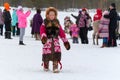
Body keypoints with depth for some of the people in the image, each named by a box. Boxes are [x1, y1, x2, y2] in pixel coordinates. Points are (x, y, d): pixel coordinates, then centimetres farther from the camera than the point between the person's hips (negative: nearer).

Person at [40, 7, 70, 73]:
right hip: (47, 41, -2)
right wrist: (43, 37, -29)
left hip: (55, 40, 2)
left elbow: (61, 33, 16)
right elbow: (42, 30, -8)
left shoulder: (57, 24, 16)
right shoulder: (45, 23, 6)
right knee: (46, 53, -2)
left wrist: (65, 41, 14)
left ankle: (55, 67, -10)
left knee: (57, 53, -13)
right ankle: (46, 66, 24)